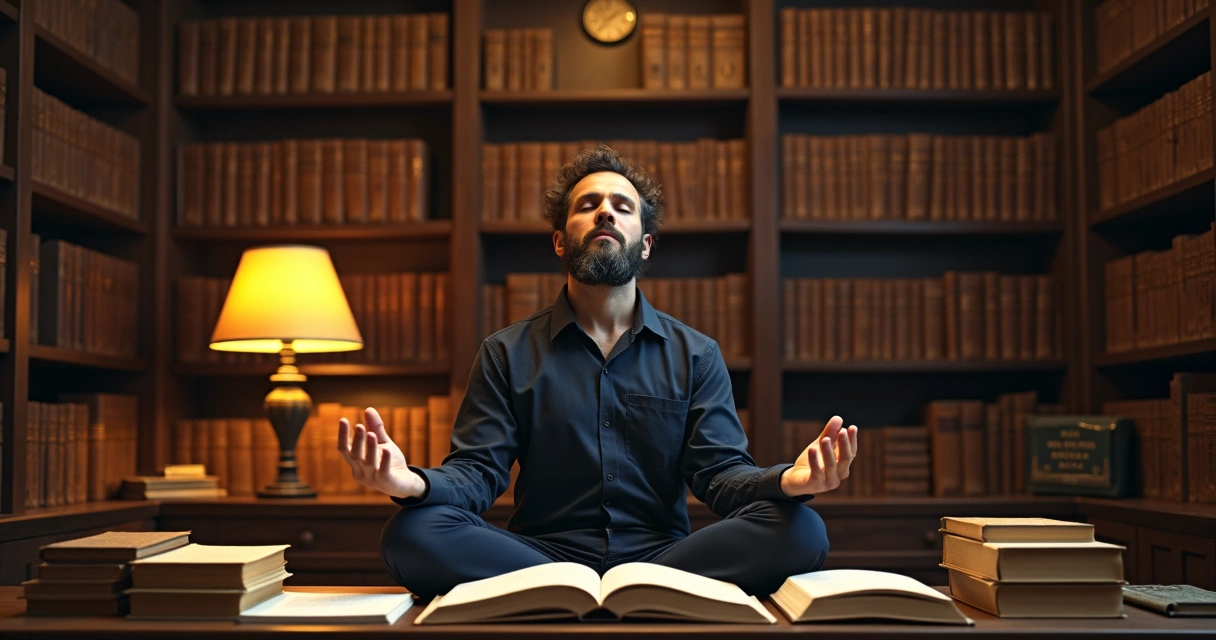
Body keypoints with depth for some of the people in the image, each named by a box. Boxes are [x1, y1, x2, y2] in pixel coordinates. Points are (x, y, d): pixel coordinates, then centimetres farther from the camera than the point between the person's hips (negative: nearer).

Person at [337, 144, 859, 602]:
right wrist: (412, 482, -24)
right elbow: (478, 471, 1)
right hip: (542, 553, 0)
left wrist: (787, 481, -23)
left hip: (661, 554, 1)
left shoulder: (695, 355, 13)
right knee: (411, 533, -29)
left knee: (801, 531, -26)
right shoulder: (507, 354, 12)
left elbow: (721, 473, 2)